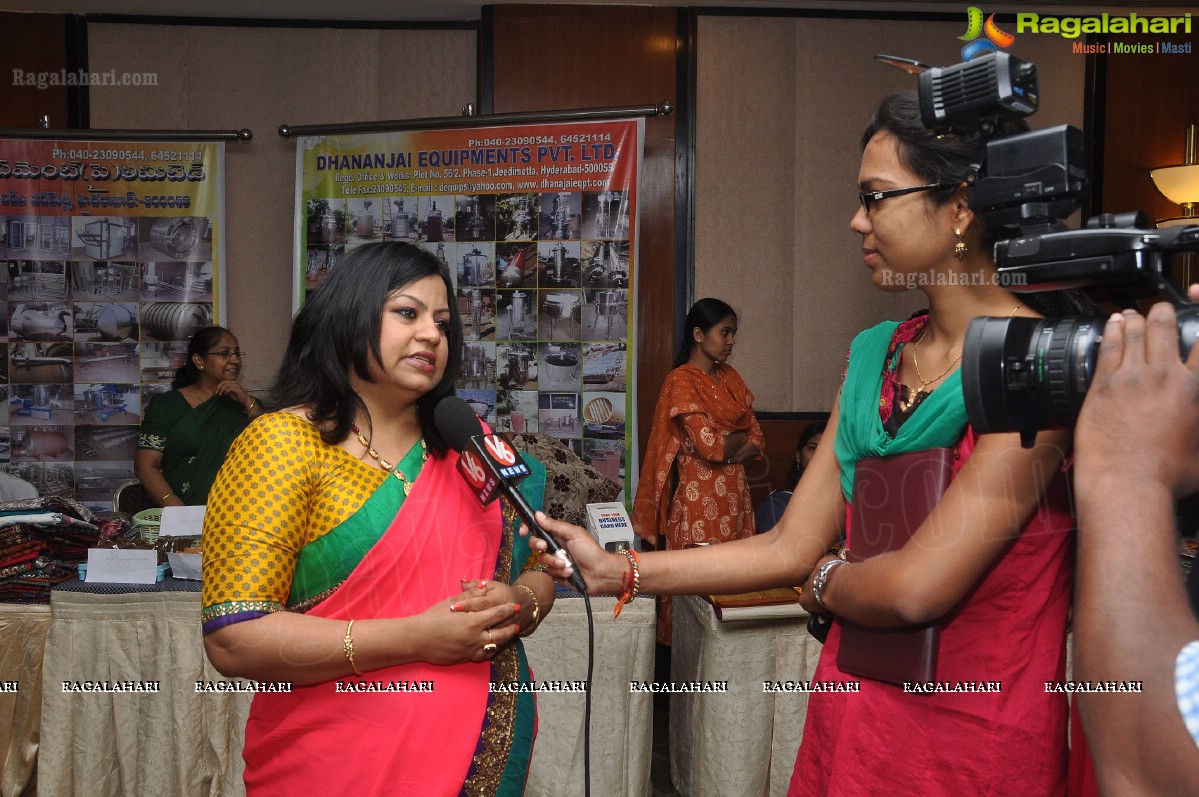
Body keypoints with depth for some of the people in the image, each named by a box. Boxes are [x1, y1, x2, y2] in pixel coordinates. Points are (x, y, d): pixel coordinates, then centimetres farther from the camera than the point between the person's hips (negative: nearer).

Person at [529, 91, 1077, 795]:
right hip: (853, 707, 6)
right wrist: (619, 572, -1)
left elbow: (915, 589, -24)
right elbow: (789, 547, 1)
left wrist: (823, 582, -4)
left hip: (975, 736, -6)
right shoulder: (874, 355, 2)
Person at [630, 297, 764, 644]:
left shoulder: (730, 377, 13)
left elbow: (757, 441, 8)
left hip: (734, 492, 7)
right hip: (699, 496, -7)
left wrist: (727, 450, -11)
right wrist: (741, 436, 1)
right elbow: (710, 446, -18)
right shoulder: (681, 381, -10)